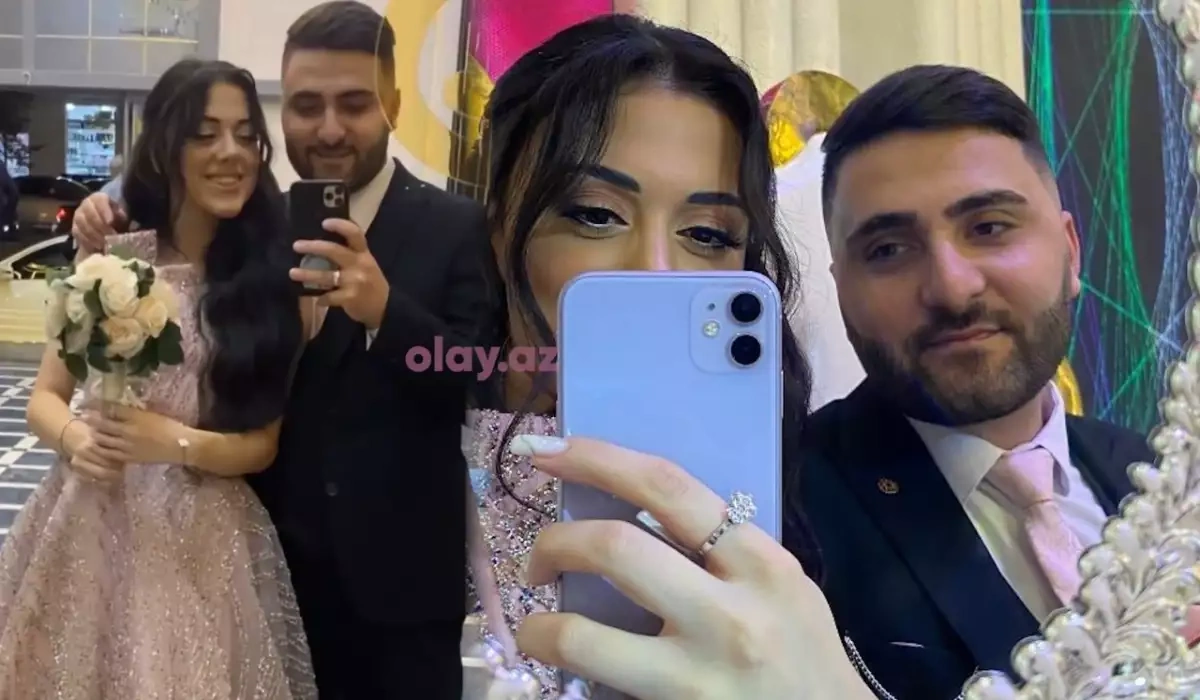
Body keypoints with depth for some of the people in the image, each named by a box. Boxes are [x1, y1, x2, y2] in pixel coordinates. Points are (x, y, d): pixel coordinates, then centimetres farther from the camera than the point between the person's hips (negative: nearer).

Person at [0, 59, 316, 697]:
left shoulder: (271, 281, -6)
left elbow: (264, 445, -3)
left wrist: (177, 442, -19)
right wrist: (75, 437, -14)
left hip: (202, 544, -1)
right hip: (88, 528, 2)